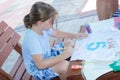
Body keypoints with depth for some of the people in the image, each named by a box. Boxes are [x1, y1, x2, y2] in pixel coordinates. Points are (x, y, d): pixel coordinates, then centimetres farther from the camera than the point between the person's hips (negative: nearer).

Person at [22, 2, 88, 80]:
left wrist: (75, 35, 1)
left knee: (70, 43, 10)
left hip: (47, 57, 9)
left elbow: (57, 33, 10)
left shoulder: (41, 28, -11)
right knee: (65, 65, -32)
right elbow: (40, 64, -41)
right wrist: (62, 56, -42)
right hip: (38, 69, -9)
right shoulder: (32, 39, -37)